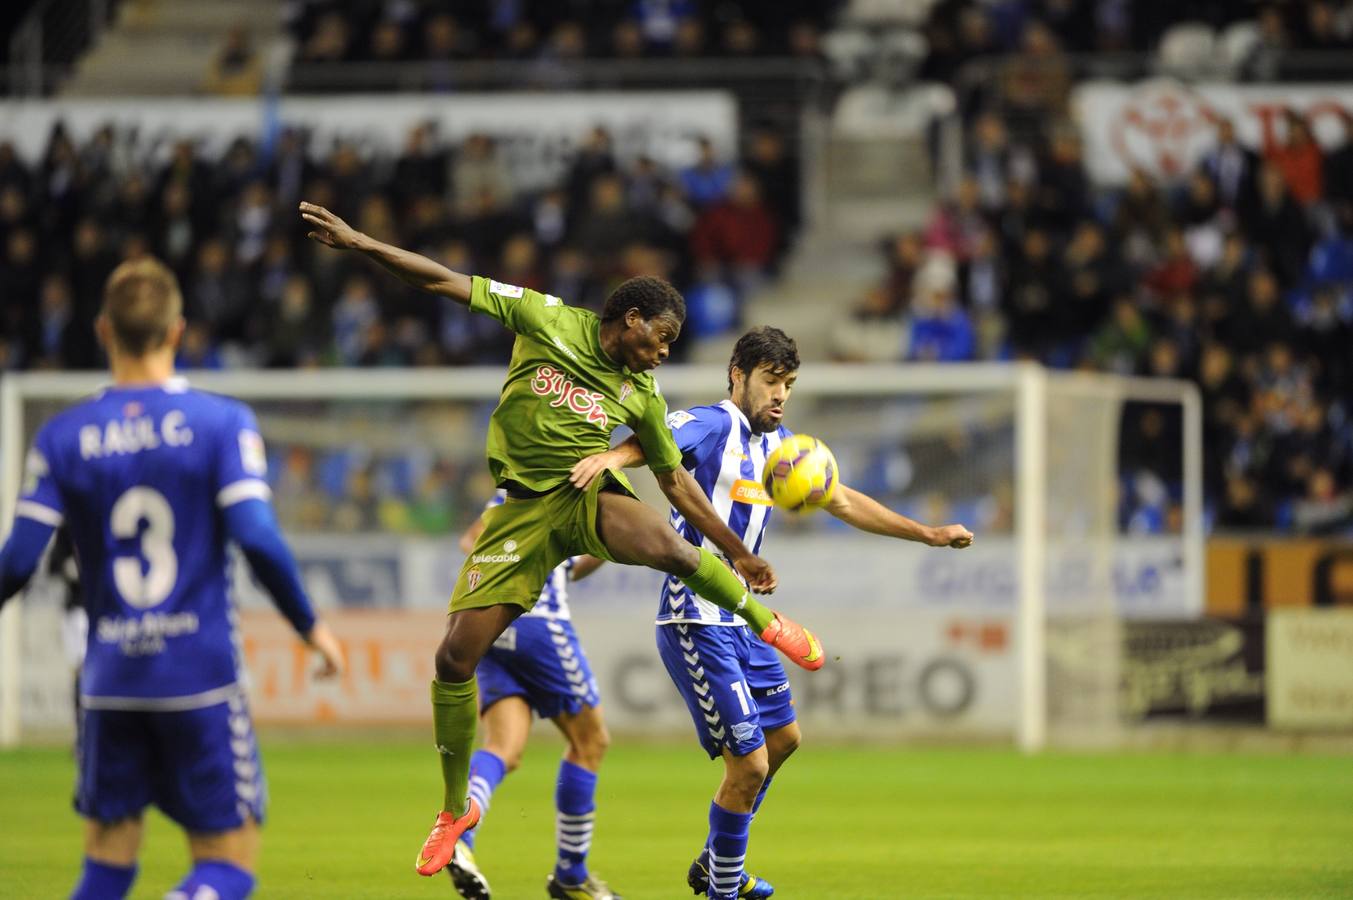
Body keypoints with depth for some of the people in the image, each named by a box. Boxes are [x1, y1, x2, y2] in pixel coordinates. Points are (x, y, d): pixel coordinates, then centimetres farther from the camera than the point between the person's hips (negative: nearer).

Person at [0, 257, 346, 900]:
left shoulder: (63, 437, 1)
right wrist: (311, 626, 1)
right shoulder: (222, 423, -5)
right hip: (201, 677, -2)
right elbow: (257, 538, -13)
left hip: (110, 678, 3)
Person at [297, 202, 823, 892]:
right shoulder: (546, 321, -2)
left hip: (591, 494, 0)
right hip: (526, 506, 0)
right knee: (456, 654, -9)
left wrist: (736, 549, 14)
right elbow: (447, 282, -4)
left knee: (669, 548, -35)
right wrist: (360, 244, -12)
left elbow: (675, 479, 16)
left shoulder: (641, 391, 6)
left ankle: (766, 622, -6)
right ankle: (455, 809, 11)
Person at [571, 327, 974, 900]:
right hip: (697, 625, -10)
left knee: (782, 737, 23)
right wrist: (609, 456, -55)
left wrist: (928, 534, 22)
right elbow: (653, 443, -33)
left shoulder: (779, 444, 12)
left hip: (740, 620, 10)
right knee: (749, 762, -11)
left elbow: (842, 502, 23)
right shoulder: (709, 425, -13)